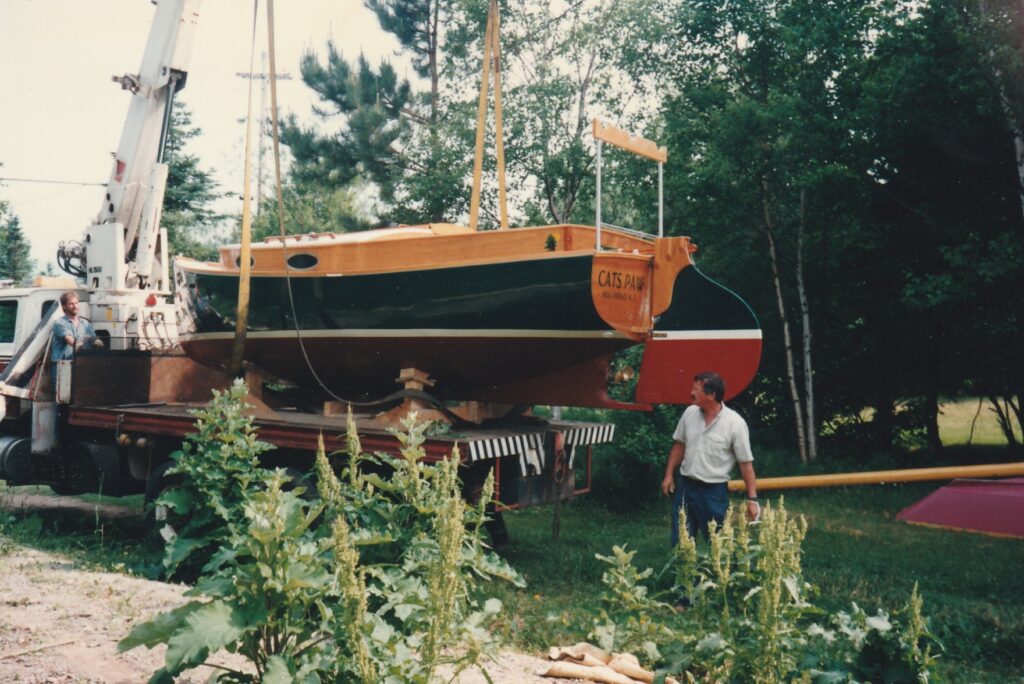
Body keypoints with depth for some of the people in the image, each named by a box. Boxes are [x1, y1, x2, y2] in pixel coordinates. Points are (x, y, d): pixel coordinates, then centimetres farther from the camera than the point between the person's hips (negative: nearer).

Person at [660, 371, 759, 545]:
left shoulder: (735, 423, -16)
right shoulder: (689, 413, -1)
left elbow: (746, 463, -12)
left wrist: (752, 499, -12)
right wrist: (669, 474, 11)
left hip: (714, 491, -4)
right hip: (686, 486, 4)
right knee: (680, 542, 12)